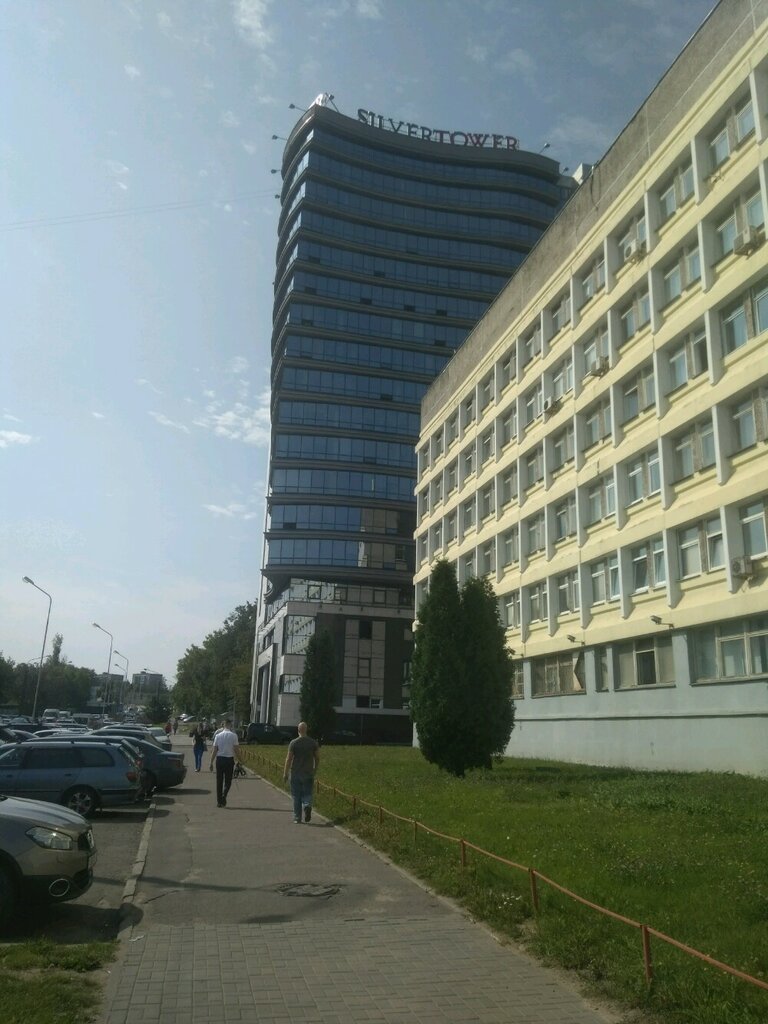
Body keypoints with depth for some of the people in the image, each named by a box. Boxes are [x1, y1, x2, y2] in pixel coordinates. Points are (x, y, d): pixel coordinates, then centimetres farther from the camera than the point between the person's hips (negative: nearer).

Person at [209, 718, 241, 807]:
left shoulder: (218, 735, 3)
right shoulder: (233, 735, -5)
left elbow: (214, 750, 3)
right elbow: (236, 749, -5)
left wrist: (211, 762, 7)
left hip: (219, 759, 2)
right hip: (229, 759, -2)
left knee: (219, 781, 11)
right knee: (228, 781, 6)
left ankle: (219, 801, 13)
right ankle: (223, 796, -17)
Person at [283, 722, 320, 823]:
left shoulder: (293, 743, -7)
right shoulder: (313, 742, 1)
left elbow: (289, 759, -7)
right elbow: (317, 758, 5)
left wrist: (285, 773, 1)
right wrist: (315, 770, 19)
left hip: (295, 773, -1)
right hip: (309, 773, 1)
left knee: (296, 796, 8)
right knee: (307, 793, 10)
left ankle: (297, 818, 11)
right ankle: (307, 805, -20)